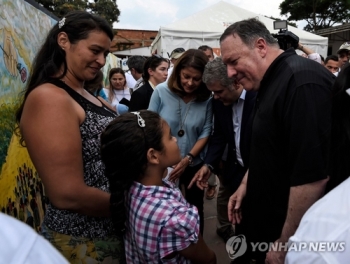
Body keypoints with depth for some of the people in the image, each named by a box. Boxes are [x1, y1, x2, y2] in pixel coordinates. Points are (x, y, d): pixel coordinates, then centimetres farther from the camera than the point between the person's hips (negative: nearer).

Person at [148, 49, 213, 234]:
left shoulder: (207, 99, -10)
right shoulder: (161, 91, -13)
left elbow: (206, 132, -8)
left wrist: (188, 159, -19)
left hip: (195, 165, 1)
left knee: (195, 209, 19)